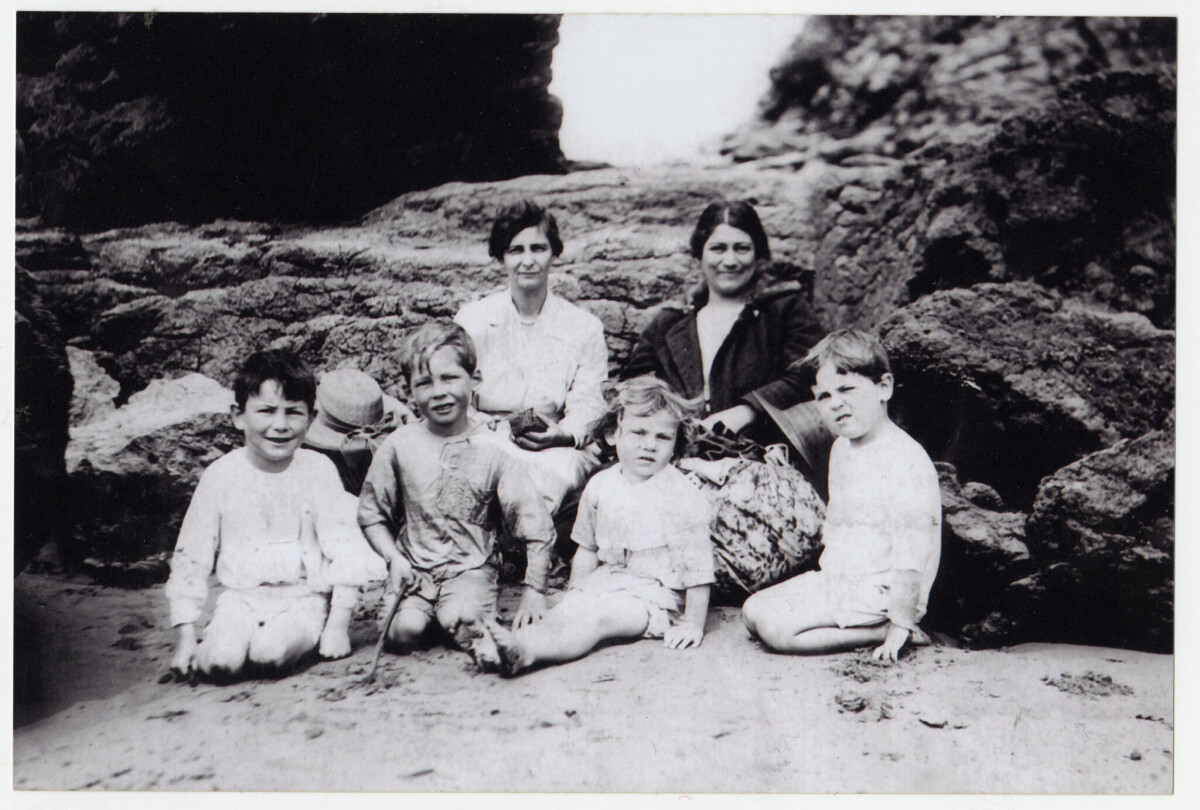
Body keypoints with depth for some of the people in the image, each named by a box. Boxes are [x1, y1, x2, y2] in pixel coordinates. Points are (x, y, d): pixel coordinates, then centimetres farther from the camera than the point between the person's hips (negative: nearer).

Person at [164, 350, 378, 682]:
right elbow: (190, 557, 3)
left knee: (271, 653, -29)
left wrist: (339, 624, -9)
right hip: (241, 596, 1)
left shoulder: (318, 470, -5)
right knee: (222, 663, -26)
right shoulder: (220, 475, -1)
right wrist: (186, 637, -1)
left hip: (304, 597, -1)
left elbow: (345, 548, -5)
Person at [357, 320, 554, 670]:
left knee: (457, 617, -31)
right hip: (415, 566, 3)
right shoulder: (400, 446, -1)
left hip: (472, 568, -2)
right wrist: (394, 557, -8)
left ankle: (475, 633, -1)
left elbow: (536, 526, -6)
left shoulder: (492, 451, -7)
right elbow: (371, 514, 8)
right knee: (404, 631, -22)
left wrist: (535, 591, -11)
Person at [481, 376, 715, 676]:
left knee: (597, 617, -32)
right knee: (561, 613, -24)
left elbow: (698, 564, -8)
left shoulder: (684, 496, -9)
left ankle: (524, 651, -53)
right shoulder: (600, 486, 6)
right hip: (603, 581, 7)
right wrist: (574, 592, 11)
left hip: (655, 590, -6)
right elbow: (587, 549, 17)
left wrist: (693, 623, -9)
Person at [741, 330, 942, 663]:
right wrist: (827, 571, 15)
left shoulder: (907, 460, -20)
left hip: (877, 593, -9)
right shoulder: (841, 449, 10)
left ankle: (886, 632, -10)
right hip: (834, 579, 9)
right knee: (752, 611, 2)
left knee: (773, 627, -21)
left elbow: (910, 557, -21)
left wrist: (900, 625, -21)